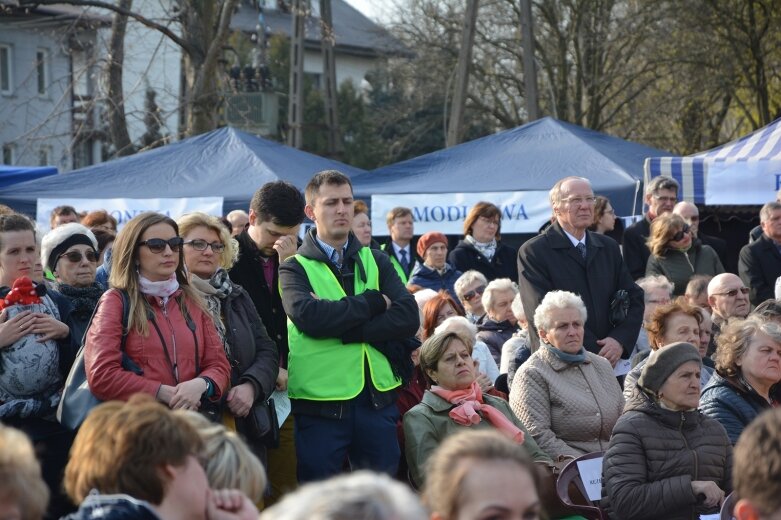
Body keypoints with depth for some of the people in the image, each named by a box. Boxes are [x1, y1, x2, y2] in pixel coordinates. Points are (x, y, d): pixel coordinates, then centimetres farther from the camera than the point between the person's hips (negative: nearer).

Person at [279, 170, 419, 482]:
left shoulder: (375, 261, 13)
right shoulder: (295, 267, 3)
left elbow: (408, 318, -2)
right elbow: (309, 316, -17)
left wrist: (341, 328, -13)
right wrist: (374, 302, -7)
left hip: (377, 399, 3)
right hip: (320, 401, -3)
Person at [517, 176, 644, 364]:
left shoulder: (609, 248, 15)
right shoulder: (533, 252, -4)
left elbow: (634, 299, 13)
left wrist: (620, 340, -7)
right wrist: (595, 354, -15)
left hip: (610, 362, 5)